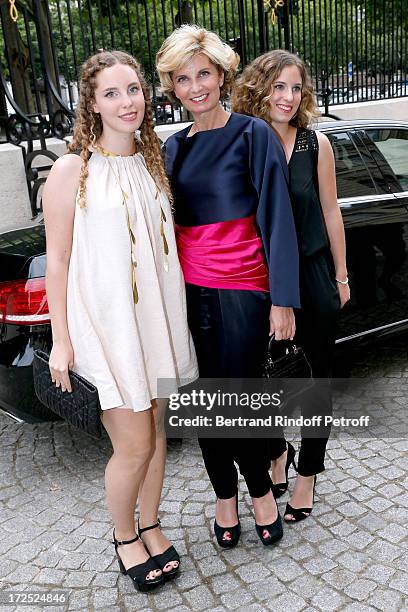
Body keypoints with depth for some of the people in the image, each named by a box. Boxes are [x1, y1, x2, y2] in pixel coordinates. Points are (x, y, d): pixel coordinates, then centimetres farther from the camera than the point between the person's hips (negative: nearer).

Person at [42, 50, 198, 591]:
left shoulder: (153, 161, 8)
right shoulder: (72, 171, -10)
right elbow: (57, 259, -8)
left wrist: (173, 318, 13)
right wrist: (61, 341, -8)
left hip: (157, 318, 5)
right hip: (105, 322, -5)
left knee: (156, 432, 15)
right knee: (135, 445, 0)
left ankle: (150, 526, 37)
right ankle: (124, 536, 28)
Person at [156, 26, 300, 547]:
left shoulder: (254, 135, -3)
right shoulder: (175, 147, 12)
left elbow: (277, 218, -7)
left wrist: (282, 299, -11)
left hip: (242, 294, -4)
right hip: (187, 294, 5)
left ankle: (260, 490, 28)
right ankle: (225, 495, 32)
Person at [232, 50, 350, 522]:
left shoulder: (315, 144, -5)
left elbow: (330, 212, 1)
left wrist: (341, 276, 5)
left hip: (312, 276, 0)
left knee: (314, 378, 9)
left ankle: (307, 474, 29)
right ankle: (277, 453, 40)